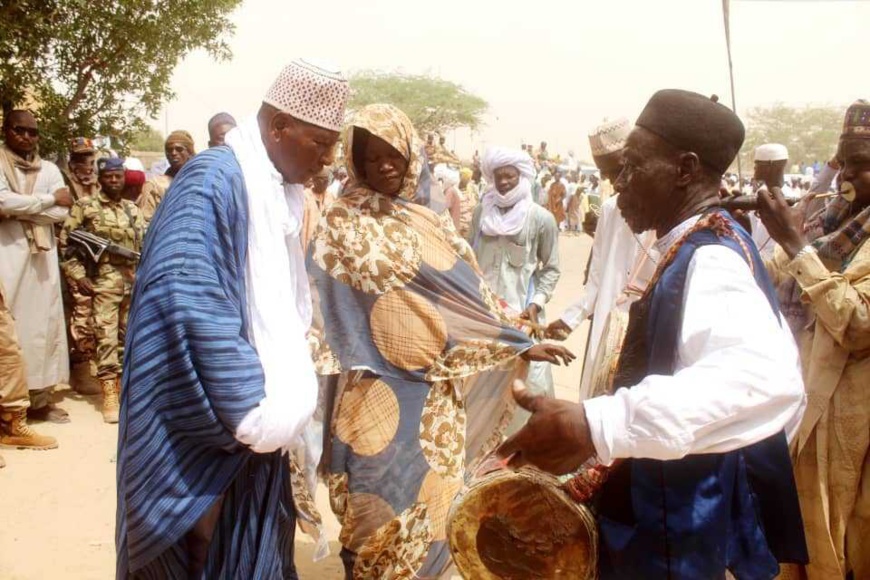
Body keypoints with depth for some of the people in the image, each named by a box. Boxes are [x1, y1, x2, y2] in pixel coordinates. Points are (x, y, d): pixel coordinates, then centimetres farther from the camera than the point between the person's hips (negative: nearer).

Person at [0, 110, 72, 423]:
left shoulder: (49, 169, 13)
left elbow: (62, 212, -1)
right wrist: (49, 199, -7)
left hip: (42, 255, 4)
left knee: (44, 322, 5)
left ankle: (40, 397, 13)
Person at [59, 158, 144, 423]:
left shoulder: (133, 209, 15)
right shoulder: (85, 206, 2)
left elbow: (145, 243, 19)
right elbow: (66, 243, -2)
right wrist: (78, 276, -9)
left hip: (134, 282, 5)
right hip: (103, 281, -5)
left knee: (127, 336, 10)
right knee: (107, 337, -9)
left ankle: (122, 385, 22)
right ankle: (109, 397, -7)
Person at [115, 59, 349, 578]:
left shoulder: (283, 192, 9)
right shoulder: (215, 182, -19)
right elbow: (191, 312, -27)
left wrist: (292, 395, 8)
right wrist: (255, 413, -21)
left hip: (260, 422, 8)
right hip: (212, 436, -8)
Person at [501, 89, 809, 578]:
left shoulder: (707, 258, -24)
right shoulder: (700, 248, 7)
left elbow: (765, 379, -44)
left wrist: (597, 426, -52)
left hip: (678, 530, -9)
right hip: (668, 508, 9)